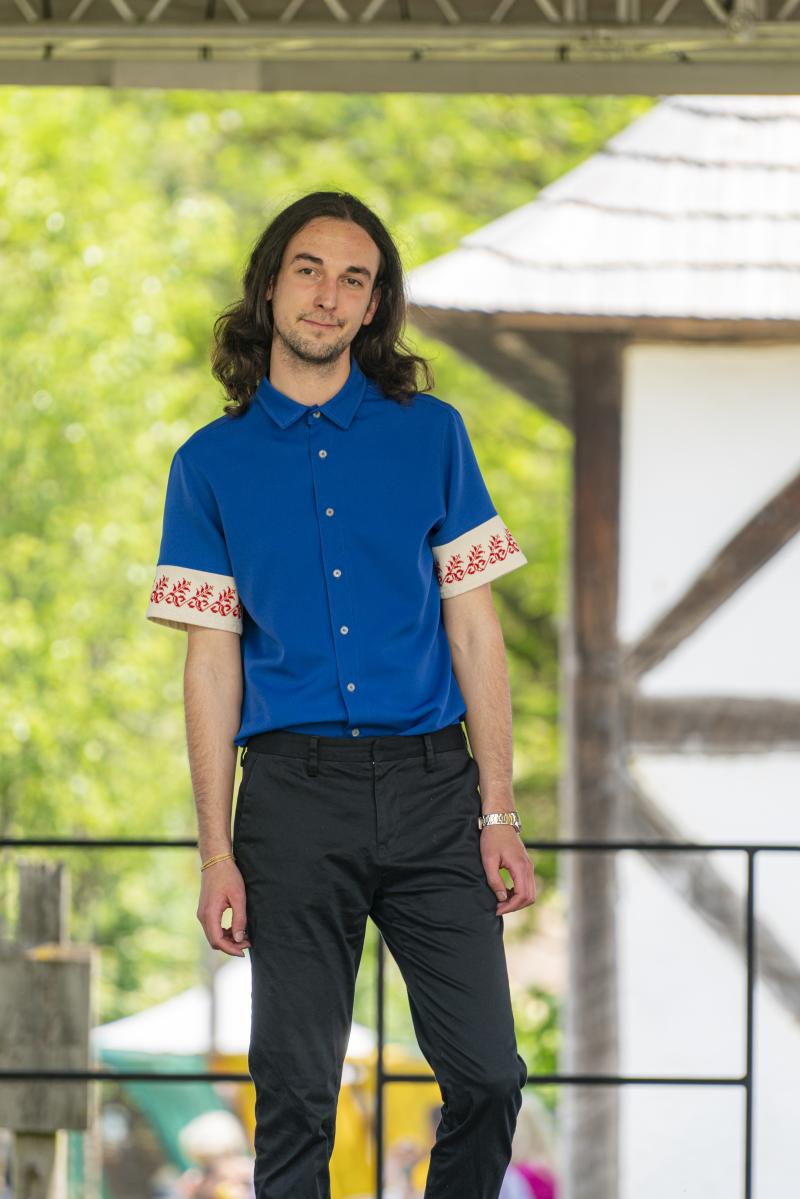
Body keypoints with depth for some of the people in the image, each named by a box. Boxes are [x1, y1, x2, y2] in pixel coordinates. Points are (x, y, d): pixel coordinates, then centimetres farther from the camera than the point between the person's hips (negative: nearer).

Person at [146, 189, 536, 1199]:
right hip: (297, 792, -1)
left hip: (431, 783, 1)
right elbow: (212, 661, 5)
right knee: (297, 1089, 0)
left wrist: (498, 814, -1)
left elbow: (474, 628, 6)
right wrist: (217, 853, -2)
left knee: (488, 1075, -5)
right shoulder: (213, 461, 7)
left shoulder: (429, 433, 8)